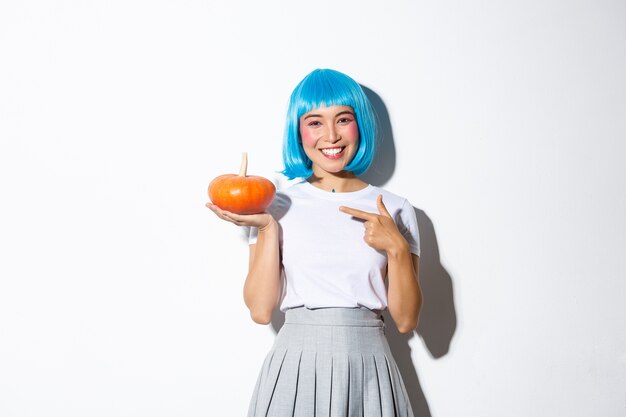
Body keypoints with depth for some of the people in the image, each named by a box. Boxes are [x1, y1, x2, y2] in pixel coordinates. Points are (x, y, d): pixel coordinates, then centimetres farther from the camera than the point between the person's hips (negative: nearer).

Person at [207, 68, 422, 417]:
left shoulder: (395, 209, 2)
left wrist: (397, 248, -12)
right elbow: (261, 310, -4)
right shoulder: (279, 205, 0)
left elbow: (407, 320, 1)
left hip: (369, 372, 1)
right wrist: (267, 228, -10)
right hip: (295, 370, -1)